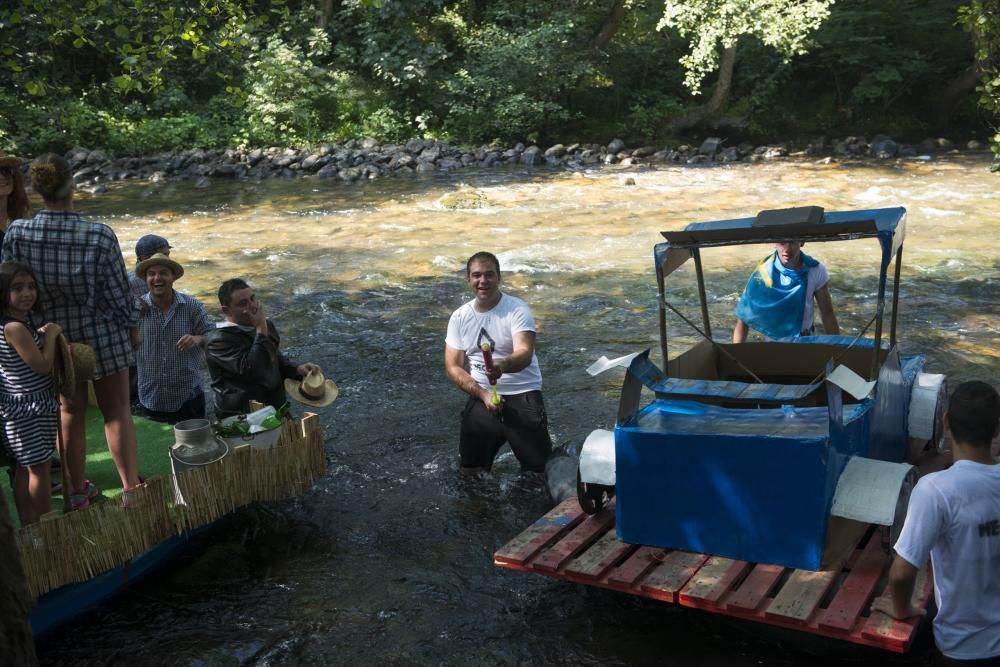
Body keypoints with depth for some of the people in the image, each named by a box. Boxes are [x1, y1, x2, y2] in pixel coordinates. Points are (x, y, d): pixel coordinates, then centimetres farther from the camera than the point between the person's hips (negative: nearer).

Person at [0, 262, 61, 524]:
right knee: (40, 468, 0)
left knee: (25, 467, 16)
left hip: (21, 407, 10)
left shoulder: (21, 323, 7)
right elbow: (43, 365, -20)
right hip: (31, 409, -10)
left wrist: (41, 334, 4)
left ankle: (28, 525, 26)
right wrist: (51, 334, -10)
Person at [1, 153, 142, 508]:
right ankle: (131, 489, 15)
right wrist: (133, 326, 5)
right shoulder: (100, 236, -21)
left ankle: (78, 491, 31)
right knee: (116, 411, 9)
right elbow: (118, 291, -12)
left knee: (70, 413, 19)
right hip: (103, 333, -3)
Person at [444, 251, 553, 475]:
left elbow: (524, 354, -26)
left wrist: (502, 366, -49)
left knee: (538, 470, -4)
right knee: (470, 471, 10)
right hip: (481, 397, 4)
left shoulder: (518, 309, -11)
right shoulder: (459, 317, 2)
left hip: (522, 395, -4)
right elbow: (453, 367, 2)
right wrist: (483, 394, -13)